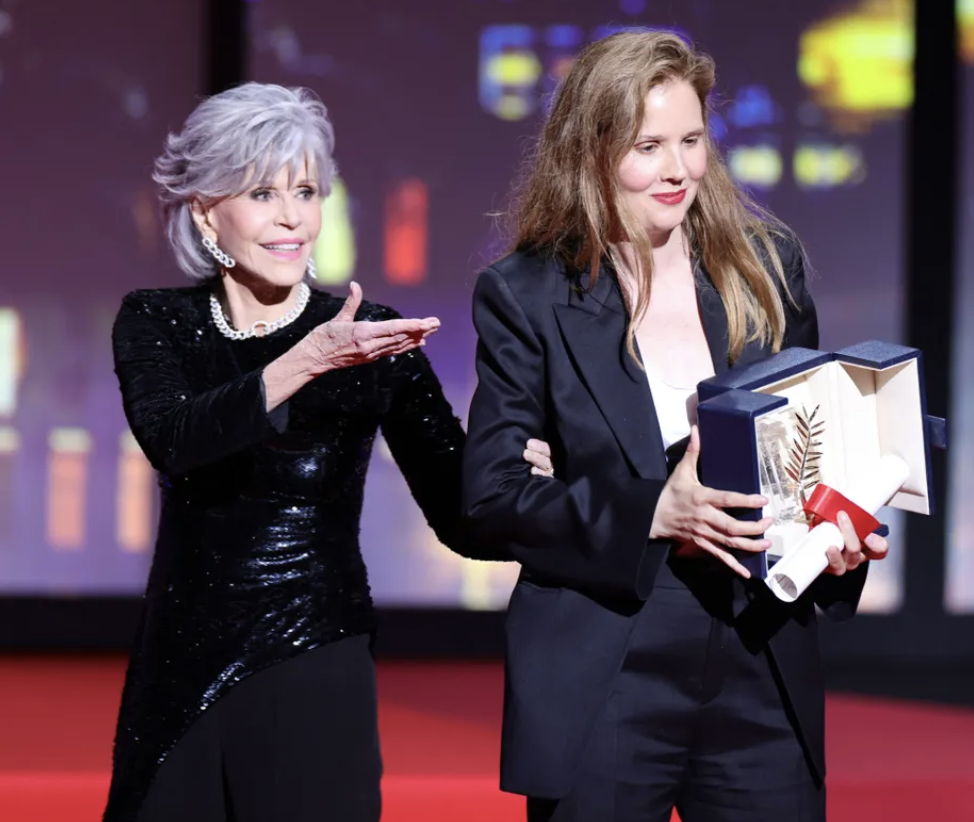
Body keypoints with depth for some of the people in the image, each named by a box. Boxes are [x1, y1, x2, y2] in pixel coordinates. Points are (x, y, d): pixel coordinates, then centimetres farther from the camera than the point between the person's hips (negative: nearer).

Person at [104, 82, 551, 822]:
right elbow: (172, 440, -20)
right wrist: (308, 361, -32)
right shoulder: (157, 323, 1)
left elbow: (462, 519, -7)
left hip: (313, 679, -2)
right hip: (179, 677, 2)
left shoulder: (371, 338, -5)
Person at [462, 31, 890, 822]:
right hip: (599, 688, -2)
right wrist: (652, 514, -19)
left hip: (765, 668, 3)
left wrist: (842, 524, -5)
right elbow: (490, 491, -6)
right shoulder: (526, 295, -1)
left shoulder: (768, 265, 7)